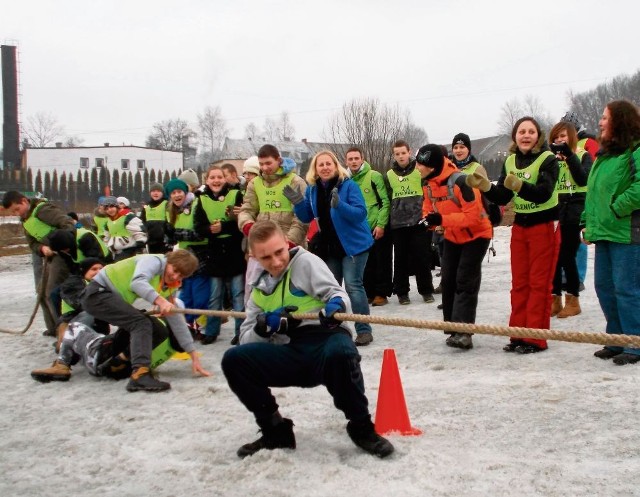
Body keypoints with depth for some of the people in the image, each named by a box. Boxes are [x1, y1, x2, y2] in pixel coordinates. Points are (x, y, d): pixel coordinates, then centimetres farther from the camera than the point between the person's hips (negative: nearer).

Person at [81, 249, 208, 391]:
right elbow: (137, 282, -36)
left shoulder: (169, 288, 7)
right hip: (98, 293, -9)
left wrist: (194, 356, 2)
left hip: (113, 298, 9)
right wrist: (160, 301, -50)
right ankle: (140, 374, -37)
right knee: (141, 323, -24)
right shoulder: (155, 261, -16)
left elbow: (176, 320, 6)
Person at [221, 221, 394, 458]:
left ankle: (361, 428, -18)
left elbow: (337, 293, -9)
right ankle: (276, 431, 1)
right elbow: (246, 339, 15)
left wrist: (336, 305, -33)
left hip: (326, 340, -5)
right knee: (233, 359, -13)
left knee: (339, 352, -41)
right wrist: (265, 326, -7)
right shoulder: (260, 289, 19)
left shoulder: (305, 261, 4)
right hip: (293, 355, 5)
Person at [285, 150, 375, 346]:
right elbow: (307, 217, 9)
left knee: (353, 285, -10)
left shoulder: (349, 185, -15)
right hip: (329, 246, 6)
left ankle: (364, 330, -2)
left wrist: (339, 205, -38)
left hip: (353, 244, -6)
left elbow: (361, 213, -23)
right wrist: (297, 202, -10)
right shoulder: (313, 189, 2)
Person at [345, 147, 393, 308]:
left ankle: (381, 293, 11)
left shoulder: (374, 176, -6)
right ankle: (368, 293, 19)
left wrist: (381, 224, -15)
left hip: (378, 228, -4)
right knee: (365, 264, 9)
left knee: (381, 262, 2)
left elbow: (385, 202, -9)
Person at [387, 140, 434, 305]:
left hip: (419, 221, -2)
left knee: (422, 257, 2)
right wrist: (386, 221, 12)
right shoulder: (389, 174, 9)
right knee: (400, 258, 5)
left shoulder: (420, 170, 1)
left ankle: (426, 290, 13)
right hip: (397, 224, 2)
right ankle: (401, 292, 15)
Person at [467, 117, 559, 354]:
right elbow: (502, 198, 2)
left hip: (544, 227, -6)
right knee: (519, 283, 9)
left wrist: (518, 185, -43)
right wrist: (484, 186, -15)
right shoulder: (510, 161, 4)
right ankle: (518, 335, 15)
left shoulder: (548, 159, -13)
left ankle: (536, 338, 2)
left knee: (539, 283, -3)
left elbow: (543, 193, -27)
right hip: (519, 227, 6)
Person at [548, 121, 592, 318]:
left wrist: (569, 155, -15)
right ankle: (555, 300, 9)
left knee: (567, 256, -5)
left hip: (575, 210, -3)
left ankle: (573, 301, 6)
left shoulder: (582, 155, 3)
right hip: (555, 210, 3)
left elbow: (583, 179, -13)